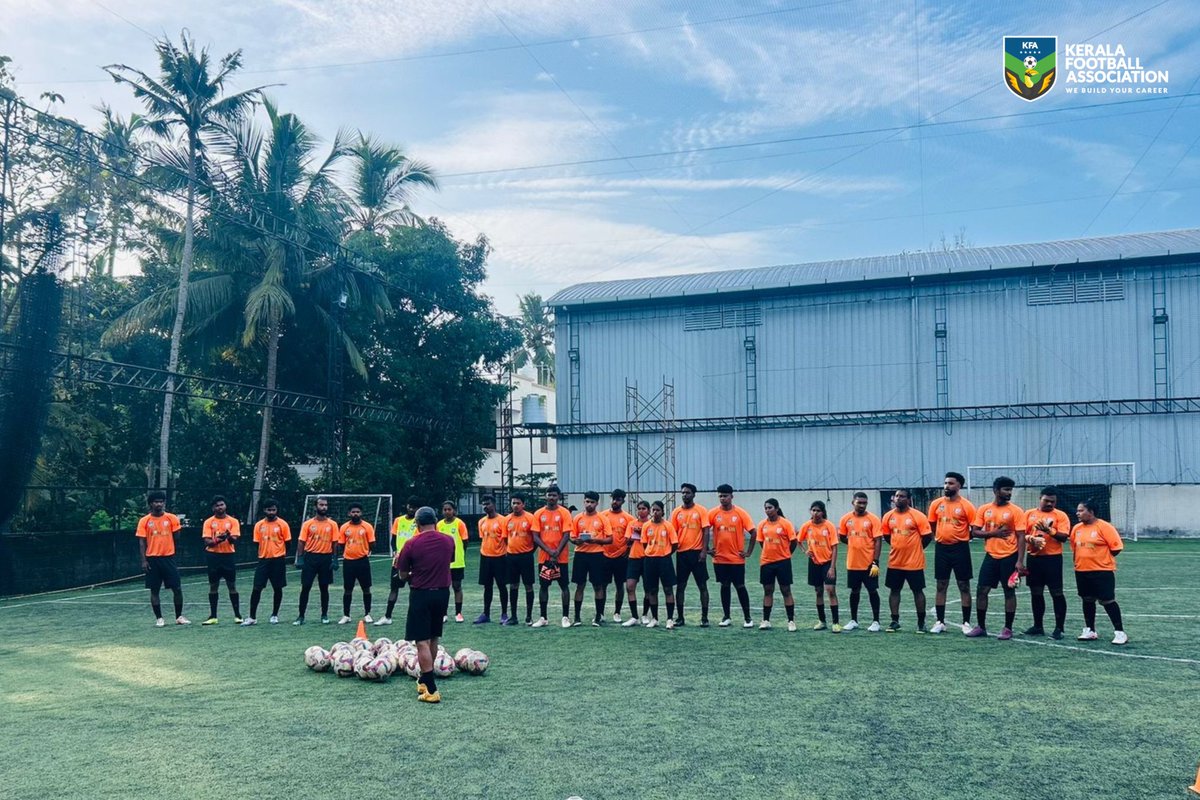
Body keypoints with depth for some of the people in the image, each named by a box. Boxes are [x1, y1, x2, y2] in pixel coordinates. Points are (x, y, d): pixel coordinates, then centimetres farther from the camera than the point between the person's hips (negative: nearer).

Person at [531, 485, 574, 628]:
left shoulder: (564, 513, -3)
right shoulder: (539, 513, 3)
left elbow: (566, 535, -8)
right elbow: (535, 536, -1)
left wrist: (556, 554, -15)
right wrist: (549, 551, -12)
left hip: (561, 557, -2)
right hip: (543, 557, 2)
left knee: (564, 586, 2)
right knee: (543, 586, 6)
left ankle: (565, 617, 9)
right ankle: (543, 618, 14)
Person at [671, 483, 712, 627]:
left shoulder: (701, 511, -2)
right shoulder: (676, 512, 6)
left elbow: (706, 531, -6)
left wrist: (704, 551, -13)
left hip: (697, 552, -3)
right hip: (681, 553, 3)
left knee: (702, 585, 2)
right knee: (680, 586, 6)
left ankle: (704, 618, 8)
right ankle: (680, 618, 14)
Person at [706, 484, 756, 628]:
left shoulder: (740, 513, -6)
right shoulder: (713, 513, -2)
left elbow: (752, 532, -5)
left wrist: (748, 552, -6)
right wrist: (707, 549, 0)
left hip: (737, 558, -2)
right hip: (719, 558, 2)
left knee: (740, 586, 2)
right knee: (724, 586, 9)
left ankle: (747, 618, 11)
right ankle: (726, 617, 19)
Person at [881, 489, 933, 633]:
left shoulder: (917, 516, -11)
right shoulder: (888, 516, 1)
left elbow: (927, 537, -7)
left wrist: (915, 549, 1)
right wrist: (899, 547, 11)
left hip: (914, 562, -4)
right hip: (894, 562, 4)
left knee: (917, 591, 6)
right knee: (894, 590, 8)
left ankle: (921, 622, 16)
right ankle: (894, 621, 18)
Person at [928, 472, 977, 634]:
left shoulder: (966, 505, -8)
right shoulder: (936, 504, 3)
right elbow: (931, 526, 14)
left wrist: (962, 538, -2)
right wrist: (940, 538, 7)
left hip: (960, 548, -3)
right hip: (941, 548, 4)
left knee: (964, 586, 3)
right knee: (941, 586, 8)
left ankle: (966, 623, 11)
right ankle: (940, 622, 15)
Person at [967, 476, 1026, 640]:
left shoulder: (1016, 511, -5)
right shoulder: (984, 509, 3)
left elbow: (1021, 537, -7)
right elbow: (975, 532, 3)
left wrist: (1020, 561, -15)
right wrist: (993, 533, -14)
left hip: (1009, 557, -3)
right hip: (991, 556, 3)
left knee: (1009, 592, 3)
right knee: (982, 590, 3)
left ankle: (1008, 628, 13)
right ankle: (981, 626, 14)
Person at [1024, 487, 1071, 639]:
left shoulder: (1061, 515, -2)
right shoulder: (1029, 514, 8)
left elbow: (1064, 537, -10)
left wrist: (1049, 530, -25)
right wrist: (1031, 539, -15)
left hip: (1052, 558, -4)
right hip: (1033, 558, 4)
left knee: (1056, 593, -1)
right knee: (1036, 592, 10)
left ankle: (1059, 628, 6)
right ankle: (1038, 626, 21)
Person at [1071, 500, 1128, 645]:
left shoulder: (1104, 527, -13)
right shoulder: (1077, 528, 7)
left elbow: (1116, 547, -12)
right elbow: (1074, 548, 19)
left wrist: (1100, 558, -5)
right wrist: (1079, 561, 10)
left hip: (1102, 571, -6)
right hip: (1082, 571, 7)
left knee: (1108, 601, -4)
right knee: (1087, 600, 13)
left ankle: (1120, 632, 5)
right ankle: (1090, 631, 23)